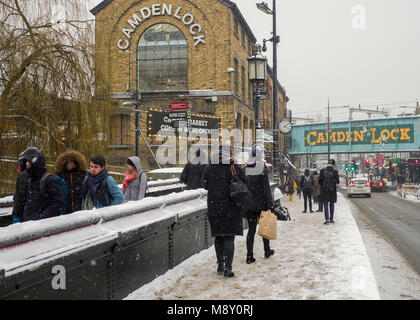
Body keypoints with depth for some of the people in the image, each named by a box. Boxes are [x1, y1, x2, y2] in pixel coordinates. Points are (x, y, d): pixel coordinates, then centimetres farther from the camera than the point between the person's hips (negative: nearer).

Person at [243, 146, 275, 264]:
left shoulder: (245, 169, 1)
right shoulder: (263, 169, -11)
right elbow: (266, 188, -12)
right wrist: (270, 204, -7)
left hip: (249, 204, 3)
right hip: (261, 203, -3)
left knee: (251, 229, 6)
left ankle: (249, 256, 2)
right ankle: (267, 251, 28)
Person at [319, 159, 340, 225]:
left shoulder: (322, 171, -6)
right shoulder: (335, 172, -9)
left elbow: (320, 181, -2)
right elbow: (338, 182, -3)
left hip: (324, 190, 0)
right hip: (332, 190, 0)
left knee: (326, 205, 3)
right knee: (332, 205, 14)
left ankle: (327, 220, -5)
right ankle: (331, 219, 19)